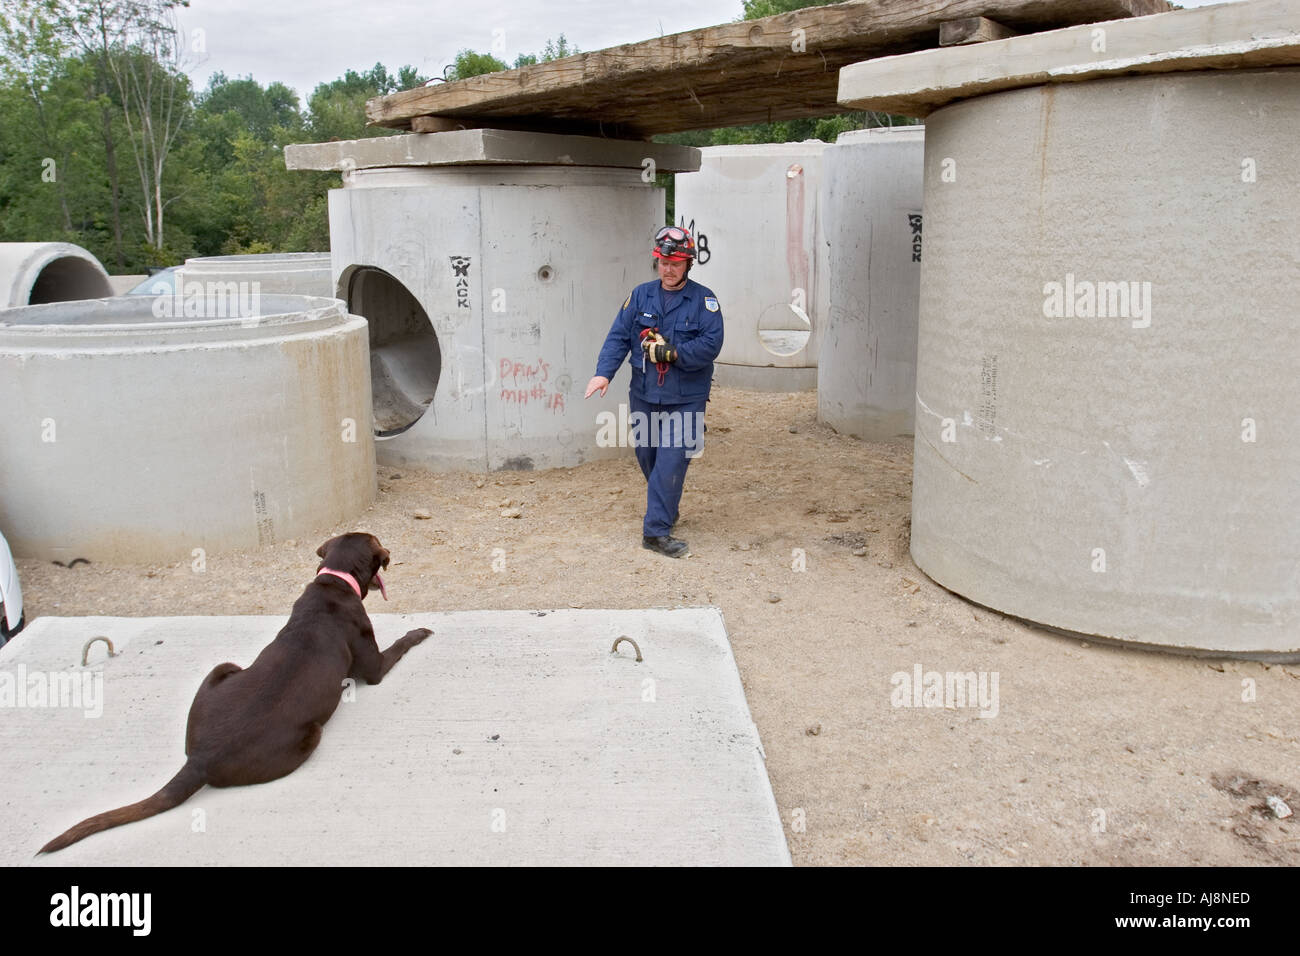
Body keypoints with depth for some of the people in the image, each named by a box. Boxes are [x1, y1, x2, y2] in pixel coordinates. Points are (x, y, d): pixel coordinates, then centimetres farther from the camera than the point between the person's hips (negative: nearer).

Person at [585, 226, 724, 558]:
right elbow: (618, 336, -1)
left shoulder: (703, 299, -3)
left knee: (671, 463, -8)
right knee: (646, 456, 14)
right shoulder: (641, 295, 6)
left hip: (685, 399, -4)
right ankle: (667, 510, 38)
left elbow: (711, 344, -14)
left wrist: (672, 353, -21)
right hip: (644, 395, 4)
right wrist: (604, 372, -15)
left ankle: (656, 530, -3)